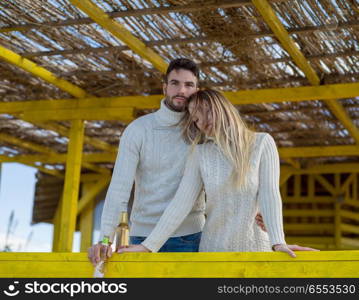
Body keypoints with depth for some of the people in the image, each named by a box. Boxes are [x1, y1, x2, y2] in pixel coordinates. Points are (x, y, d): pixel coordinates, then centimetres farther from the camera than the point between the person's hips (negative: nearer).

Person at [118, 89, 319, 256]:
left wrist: (278, 242, -24)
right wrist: (150, 245, -11)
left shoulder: (261, 143, -2)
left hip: (255, 245, -2)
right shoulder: (200, 154, 4)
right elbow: (181, 203, -2)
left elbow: (269, 194, -11)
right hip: (213, 247, 2)